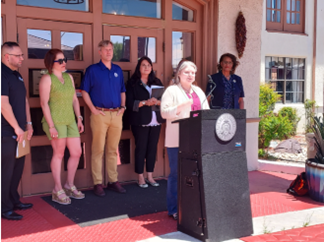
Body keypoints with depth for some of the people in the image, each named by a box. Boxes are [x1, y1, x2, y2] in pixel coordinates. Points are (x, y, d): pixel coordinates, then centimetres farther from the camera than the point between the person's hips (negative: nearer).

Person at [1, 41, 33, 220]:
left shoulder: (16, 75, 16)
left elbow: (24, 100, 21)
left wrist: (28, 123, 17)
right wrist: (17, 128, -17)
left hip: (18, 132, 9)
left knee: (17, 168, 16)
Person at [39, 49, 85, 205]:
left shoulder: (69, 77, 14)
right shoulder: (47, 79, -6)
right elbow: (44, 103, -12)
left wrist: (79, 119, 10)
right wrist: (51, 126, -17)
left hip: (70, 121, 6)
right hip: (55, 120, -6)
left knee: (76, 153, 5)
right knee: (59, 154, 0)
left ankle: (69, 186, 22)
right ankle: (58, 191, 12)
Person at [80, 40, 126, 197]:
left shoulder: (118, 70, 14)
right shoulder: (92, 70, 0)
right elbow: (84, 91, 0)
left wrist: (122, 106, 7)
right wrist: (93, 109, -9)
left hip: (117, 114, 5)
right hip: (100, 114, -4)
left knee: (113, 149, 10)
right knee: (98, 149, -2)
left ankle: (113, 181, 18)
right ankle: (98, 183, 5)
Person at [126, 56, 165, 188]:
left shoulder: (156, 82, 15)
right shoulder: (132, 83, 2)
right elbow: (129, 103, -7)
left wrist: (157, 102, -12)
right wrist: (145, 103, -17)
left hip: (156, 120, 4)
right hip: (140, 121, -4)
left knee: (152, 147, 6)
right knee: (141, 148, -1)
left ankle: (150, 176, 16)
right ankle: (140, 178, 9)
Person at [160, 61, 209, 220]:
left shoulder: (198, 91, 20)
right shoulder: (172, 91, 0)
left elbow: (206, 111, 22)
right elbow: (164, 112, -9)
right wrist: (181, 107, -22)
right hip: (177, 140, -6)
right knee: (176, 173, -2)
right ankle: (174, 209, 7)